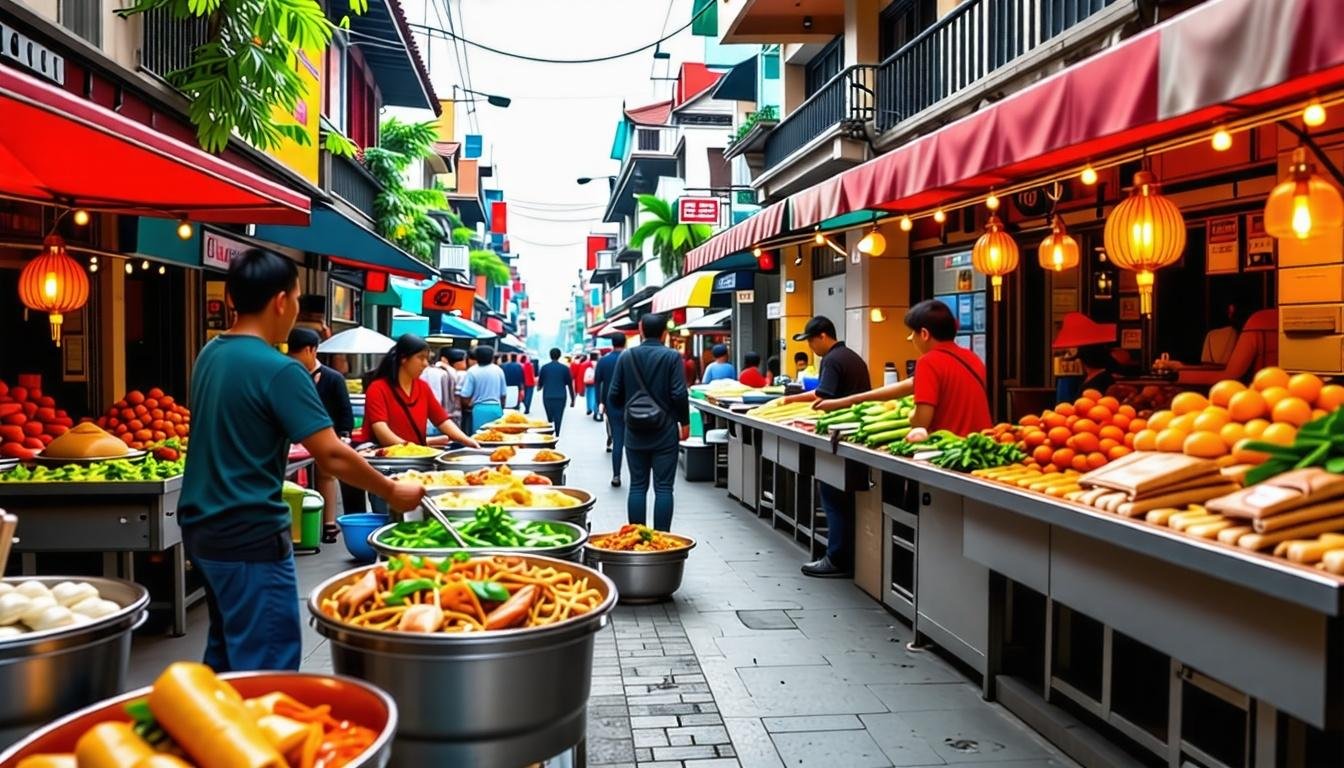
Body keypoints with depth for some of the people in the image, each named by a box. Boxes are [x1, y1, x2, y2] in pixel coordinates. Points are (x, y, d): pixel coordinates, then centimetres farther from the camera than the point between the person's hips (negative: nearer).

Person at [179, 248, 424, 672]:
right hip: (250, 537, -9)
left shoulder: (209, 355, 6)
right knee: (268, 664, 0)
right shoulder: (278, 370, -20)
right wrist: (393, 492, -8)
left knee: (227, 649, 21)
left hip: (202, 526, 9)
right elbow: (332, 457, -21)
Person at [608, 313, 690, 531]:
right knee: (663, 487, 2)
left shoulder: (626, 357, 2)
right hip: (665, 431, -3)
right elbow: (679, 394, -13)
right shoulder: (671, 357, -8)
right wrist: (684, 422, 1)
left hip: (635, 432, 3)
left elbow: (614, 396, 2)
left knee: (637, 486, 9)